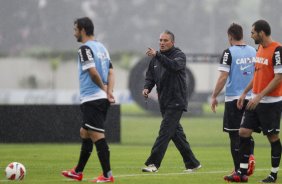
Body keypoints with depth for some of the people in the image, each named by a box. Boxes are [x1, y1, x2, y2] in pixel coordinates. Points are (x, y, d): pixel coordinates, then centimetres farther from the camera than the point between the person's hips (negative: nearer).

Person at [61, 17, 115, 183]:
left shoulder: (85, 49, -12)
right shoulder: (102, 47, 15)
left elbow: (93, 72, -23)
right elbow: (110, 72, 8)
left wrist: (103, 88, -8)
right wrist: (109, 91, -3)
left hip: (92, 99, -9)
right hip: (102, 100, 9)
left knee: (97, 135, -7)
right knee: (85, 133, 19)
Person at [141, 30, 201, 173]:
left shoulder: (179, 55, -7)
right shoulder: (155, 59, 14)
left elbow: (174, 65, -28)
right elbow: (150, 76, 16)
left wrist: (157, 55, -39)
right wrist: (147, 88, -6)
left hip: (176, 102, -8)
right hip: (164, 102, 8)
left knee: (165, 131, -13)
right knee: (176, 133, 11)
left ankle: (153, 163, -17)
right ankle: (192, 163, 19)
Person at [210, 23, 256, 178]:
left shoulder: (229, 53, -9)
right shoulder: (254, 52, 6)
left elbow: (223, 77, -12)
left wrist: (214, 96, -5)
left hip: (233, 99, -4)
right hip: (251, 99, 4)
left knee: (235, 134, 3)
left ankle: (238, 169, 4)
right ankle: (250, 156, -6)